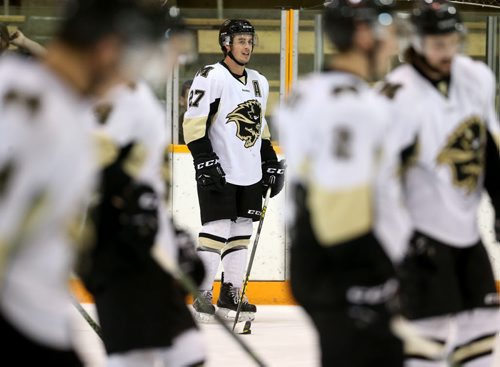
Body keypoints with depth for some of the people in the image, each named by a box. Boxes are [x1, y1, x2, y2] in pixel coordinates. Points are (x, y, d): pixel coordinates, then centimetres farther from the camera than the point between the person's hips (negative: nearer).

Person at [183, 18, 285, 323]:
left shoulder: (259, 83, 15)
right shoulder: (210, 78, -10)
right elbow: (193, 123, -14)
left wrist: (271, 163, 19)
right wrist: (204, 160, -22)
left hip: (250, 174, 7)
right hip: (218, 172, -7)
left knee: (241, 233, 7)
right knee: (216, 231, -11)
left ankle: (231, 295, 13)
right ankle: (203, 296, -7)